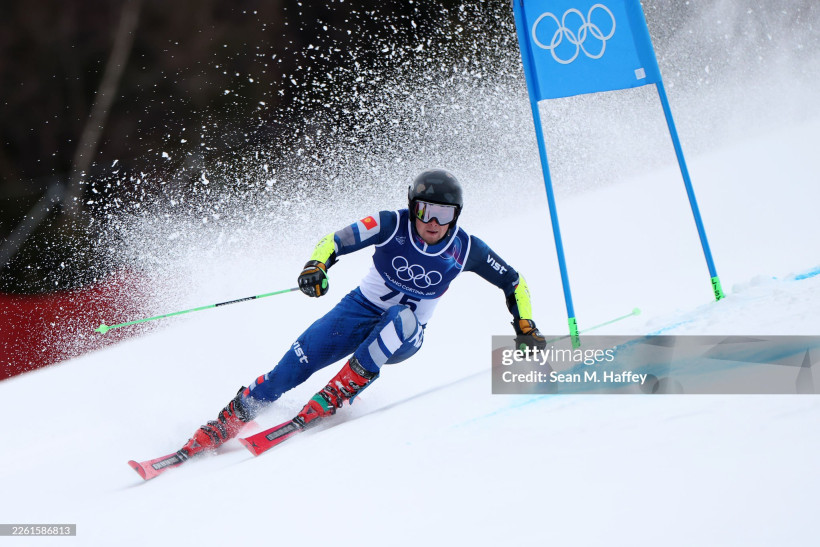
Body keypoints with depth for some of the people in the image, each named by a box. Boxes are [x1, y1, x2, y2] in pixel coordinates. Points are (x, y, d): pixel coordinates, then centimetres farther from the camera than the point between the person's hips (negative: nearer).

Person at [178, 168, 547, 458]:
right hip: (361, 309, 0)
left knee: (402, 317, -37)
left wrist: (525, 328, -8)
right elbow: (335, 242, -20)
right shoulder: (392, 225, -15)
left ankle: (336, 395, -33)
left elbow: (513, 283, 1)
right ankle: (228, 422, -10)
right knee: (298, 361, -20)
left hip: (403, 338, 0)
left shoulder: (465, 249, -12)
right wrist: (315, 266, -40)